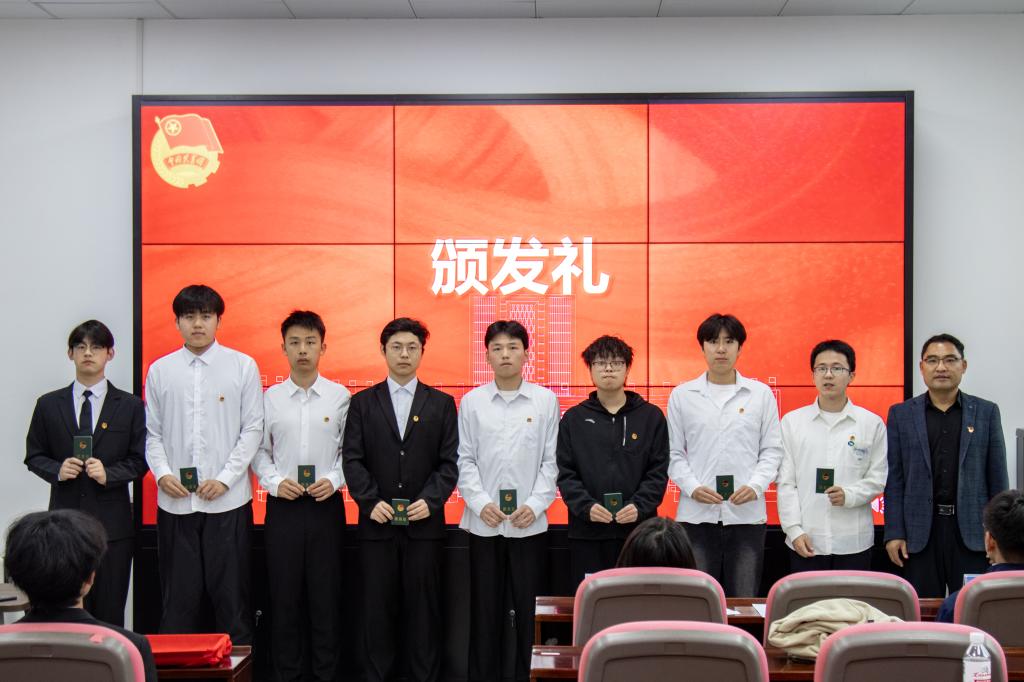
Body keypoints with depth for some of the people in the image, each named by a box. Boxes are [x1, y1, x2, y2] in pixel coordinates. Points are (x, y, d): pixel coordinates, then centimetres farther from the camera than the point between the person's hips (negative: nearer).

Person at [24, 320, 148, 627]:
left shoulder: (130, 406, 6)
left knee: (110, 611, 2)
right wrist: (57, 470, -9)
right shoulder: (49, 405, 9)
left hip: (112, 523, -1)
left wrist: (109, 474, -13)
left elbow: (139, 460, 5)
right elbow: (34, 456, 12)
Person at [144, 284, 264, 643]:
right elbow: (152, 433, 8)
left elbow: (253, 429, -1)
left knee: (232, 593, 4)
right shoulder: (160, 370, 7)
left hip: (228, 501, -2)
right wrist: (162, 474, -8)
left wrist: (225, 478, -9)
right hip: (175, 502, 2)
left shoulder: (242, 366, 2)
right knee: (179, 596, 8)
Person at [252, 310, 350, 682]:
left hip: (326, 505, -1)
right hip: (282, 505, 1)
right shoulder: (269, 397, 3)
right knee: (285, 593, 6)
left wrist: (334, 480, -12)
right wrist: (275, 482, -9)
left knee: (326, 592, 4)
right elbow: (259, 450, 6)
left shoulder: (340, 396, 0)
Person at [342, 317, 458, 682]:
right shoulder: (362, 403, 8)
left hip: (425, 523, 0)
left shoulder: (442, 404, 8)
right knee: (378, 608, 4)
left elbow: (449, 462, 3)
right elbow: (352, 460, 2)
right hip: (377, 523, 0)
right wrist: (370, 501, -11)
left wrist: (430, 500, -11)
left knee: (423, 607, 3)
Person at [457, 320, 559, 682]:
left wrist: (536, 504, -9)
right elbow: (465, 459, 4)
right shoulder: (472, 402, 4)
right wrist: (480, 503, -8)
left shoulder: (545, 400, 3)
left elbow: (551, 460, 2)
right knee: (485, 609, 7)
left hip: (530, 523, -1)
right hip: (483, 522, 1)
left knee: (529, 609, 3)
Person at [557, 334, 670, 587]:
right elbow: (566, 474, 3)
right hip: (586, 532, 1)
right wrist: (585, 506, -12)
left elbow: (658, 472, 2)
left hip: (638, 529, -1)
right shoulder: (574, 419, 8)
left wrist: (640, 506, -13)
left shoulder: (651, 416, 7)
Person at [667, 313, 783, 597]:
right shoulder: (682, 395, 7)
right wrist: (692, 487, -9)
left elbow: (772, 450, 7)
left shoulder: (761, 394, 7)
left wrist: (756, 486, -9)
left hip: (746, 513, 0)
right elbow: (674, 453, 6)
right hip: (696, 514, 0)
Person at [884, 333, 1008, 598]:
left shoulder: (986, 412, 6)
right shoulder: (901, 414, 5)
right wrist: (894, 533, -3)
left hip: (972, 533, 0)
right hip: (920, 531, 0)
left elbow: (997, 478, 6)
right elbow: (894, 479, 3)